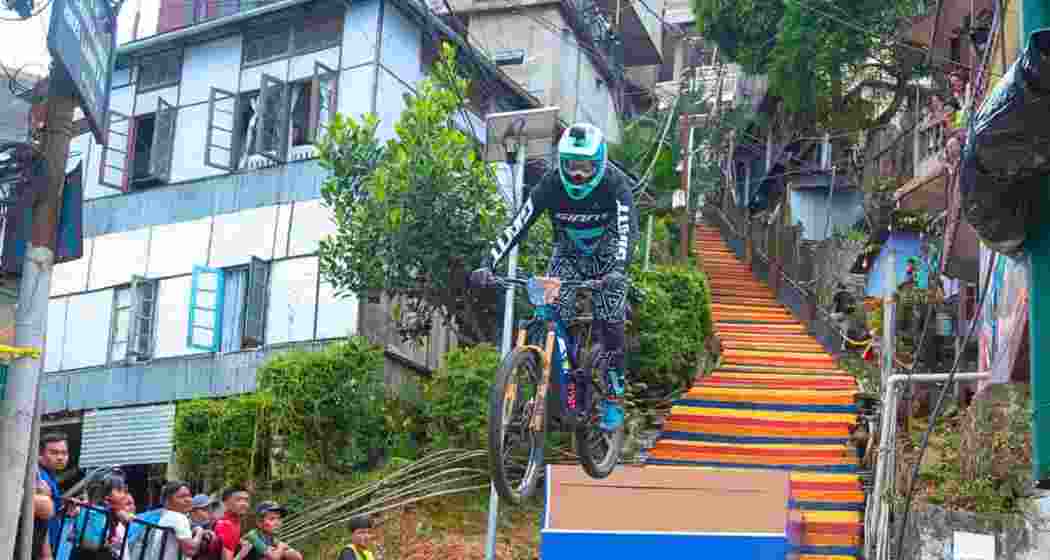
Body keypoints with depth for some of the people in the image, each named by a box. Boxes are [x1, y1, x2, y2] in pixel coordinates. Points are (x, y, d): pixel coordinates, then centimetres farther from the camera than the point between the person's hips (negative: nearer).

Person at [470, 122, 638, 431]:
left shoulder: (614, 184, -27)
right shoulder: (551, 184, -23)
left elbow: (627, 229, -37)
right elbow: (517, 226, -27)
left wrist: (619, 269, -55)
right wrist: (488, 265, -39)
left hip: (607, 257, -2)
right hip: (568, 254, 2)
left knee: (609, 321, -14)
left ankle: (614, 399, 0)